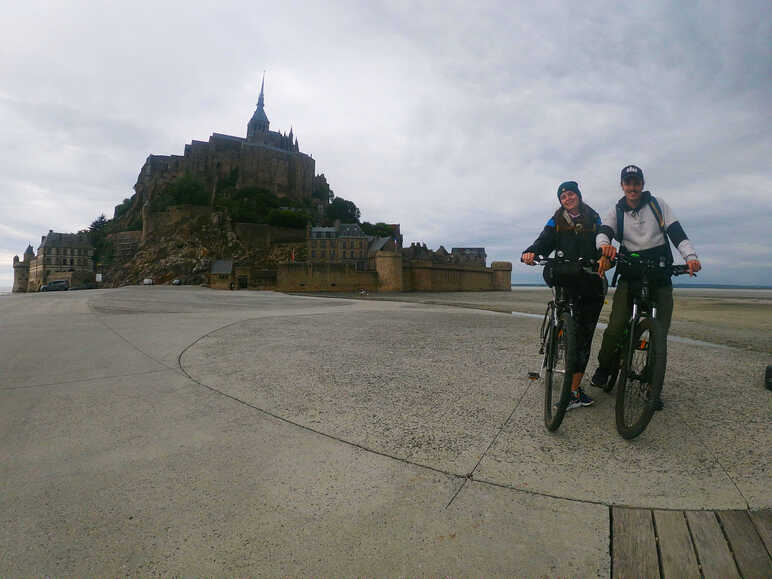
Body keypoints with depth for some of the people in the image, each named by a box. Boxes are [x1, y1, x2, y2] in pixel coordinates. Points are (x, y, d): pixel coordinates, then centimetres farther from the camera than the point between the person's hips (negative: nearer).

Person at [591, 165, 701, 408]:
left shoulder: (657, 204, 8)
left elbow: (677, 232, 0)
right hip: (629, 276, -1)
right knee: (615, 329, -14)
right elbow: (603, 232, -8)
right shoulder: (617, 211, 9)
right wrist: (604, 245, -33)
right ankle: (604, 368, 12)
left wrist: (690, 256, -18)